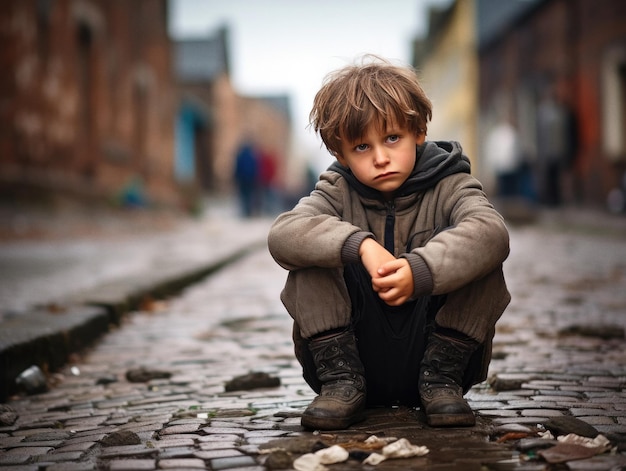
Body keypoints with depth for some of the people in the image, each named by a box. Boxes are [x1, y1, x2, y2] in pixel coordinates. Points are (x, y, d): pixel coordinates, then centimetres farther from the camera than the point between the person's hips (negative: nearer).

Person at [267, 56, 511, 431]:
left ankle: (441, 379, -13)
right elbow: (282, 235, -21)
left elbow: (492, 232, -28)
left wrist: (420, 270, -44)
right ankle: (341, 382, -13)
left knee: (479, 256, -22)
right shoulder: (338, 191, 1)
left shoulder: (447, 186, -4)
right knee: (312, 260, -18)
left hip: (433, 348, -1)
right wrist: (359, 244, -36)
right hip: (354, 353, 1)